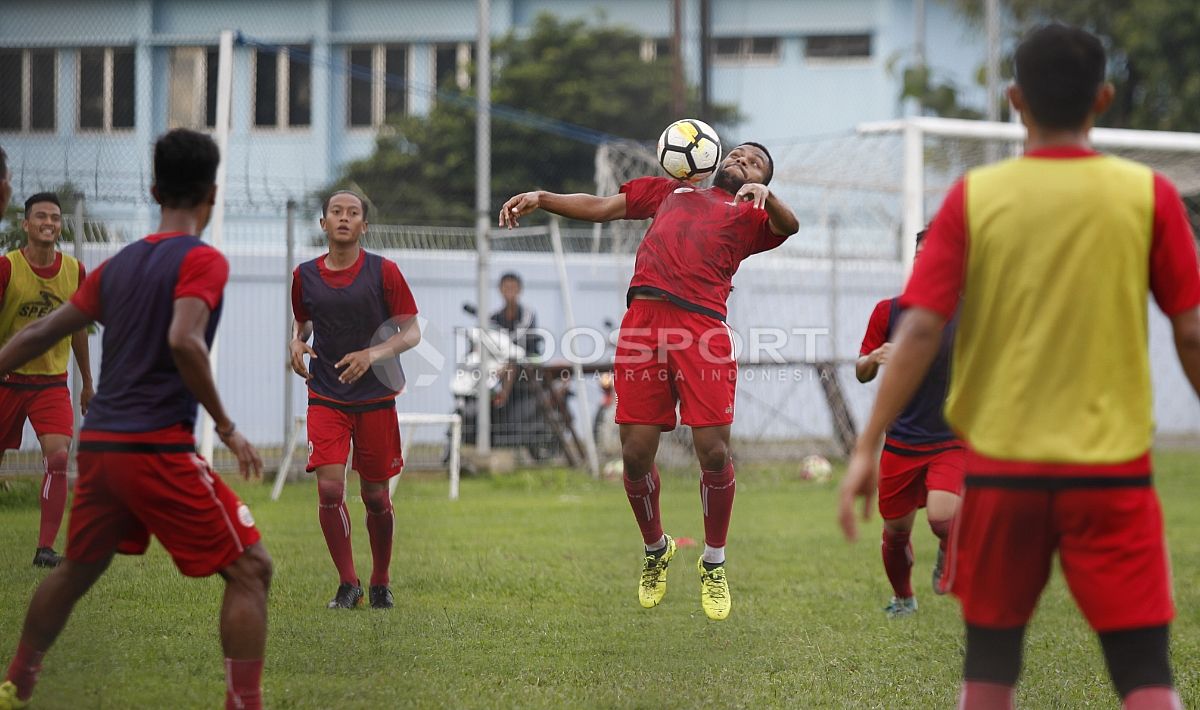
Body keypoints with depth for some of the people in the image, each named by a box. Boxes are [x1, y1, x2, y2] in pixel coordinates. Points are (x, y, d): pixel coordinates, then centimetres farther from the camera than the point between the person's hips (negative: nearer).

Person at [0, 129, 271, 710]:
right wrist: (226, 427, -16)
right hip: (158, 450, -7)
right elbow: (184, 341, -22)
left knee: (77, 570, 27)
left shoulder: (119, 264, 14)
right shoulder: (202, 261, -7)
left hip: (98, 444, 7)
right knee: (250, 570, -3)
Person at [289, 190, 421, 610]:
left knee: (375, 496, 5)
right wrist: (297, 343, -2)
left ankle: (381, 583, 24)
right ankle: (348, 584, -1)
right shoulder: (305, 276, 3)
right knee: (329, 488, -13)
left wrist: (373, 354, -21)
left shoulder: (383, 272, -5)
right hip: (326, 398, 1)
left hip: (375, 398, -1)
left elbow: (411, 333, -4)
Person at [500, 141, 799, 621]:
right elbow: (599, 207, 27)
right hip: (643, 320, 2)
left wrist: (764, 194, -20)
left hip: (702, 327, -2)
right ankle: (655, 550, 24)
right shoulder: (670, 191, 30)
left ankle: (714, 564, 11)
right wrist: (540, 199, 13)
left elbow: (788, 225, 0)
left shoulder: (749, 215, 21)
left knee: (713, 452, -10)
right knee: (635, 453, -2)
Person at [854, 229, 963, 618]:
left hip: (952, 440, -2)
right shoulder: (889, 311, 1)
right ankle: (902, 597, 36)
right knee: (896, 531, 7)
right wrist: (872, 359, -15)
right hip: (900, 440, 2)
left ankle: (949, 551, 14)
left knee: (942, 519, -23)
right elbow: (861, 374, 8)